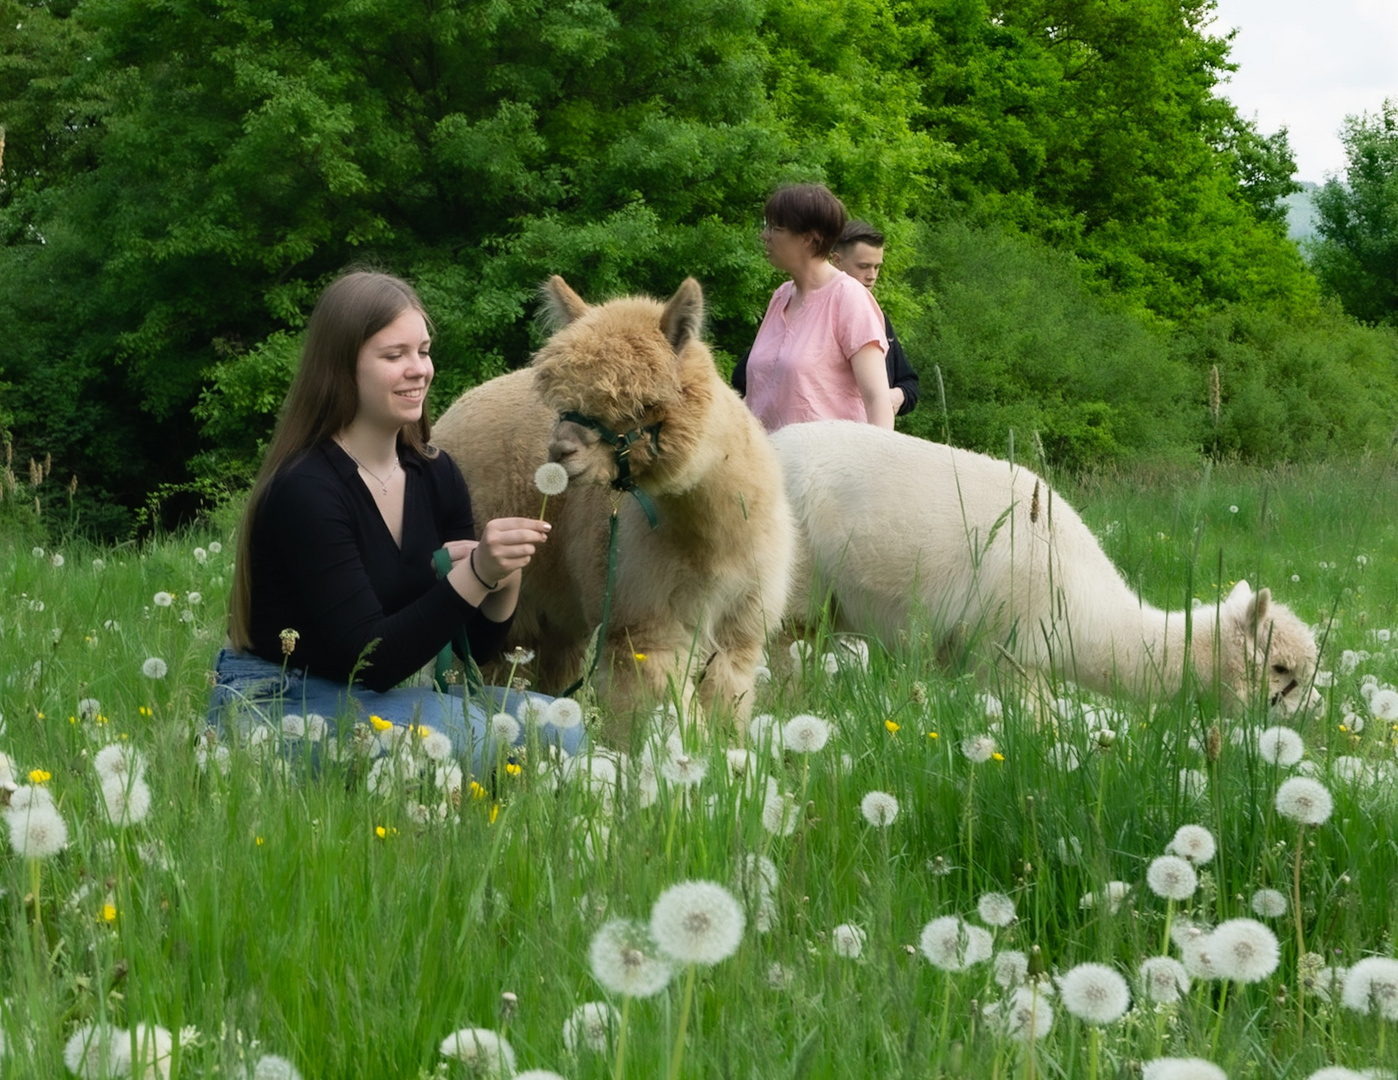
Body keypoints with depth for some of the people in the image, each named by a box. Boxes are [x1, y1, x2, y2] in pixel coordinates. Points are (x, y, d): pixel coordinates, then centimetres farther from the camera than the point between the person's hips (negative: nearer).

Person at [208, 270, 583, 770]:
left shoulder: (436, 475, 2)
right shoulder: (305, 489, -19)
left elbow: (473, 648, 5)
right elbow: (370, 662, -23)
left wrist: (504, 581, -17)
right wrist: (475, 573, -33)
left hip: (371, 701, 8)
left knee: (558, 730, -10)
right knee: (460, 728, -31)